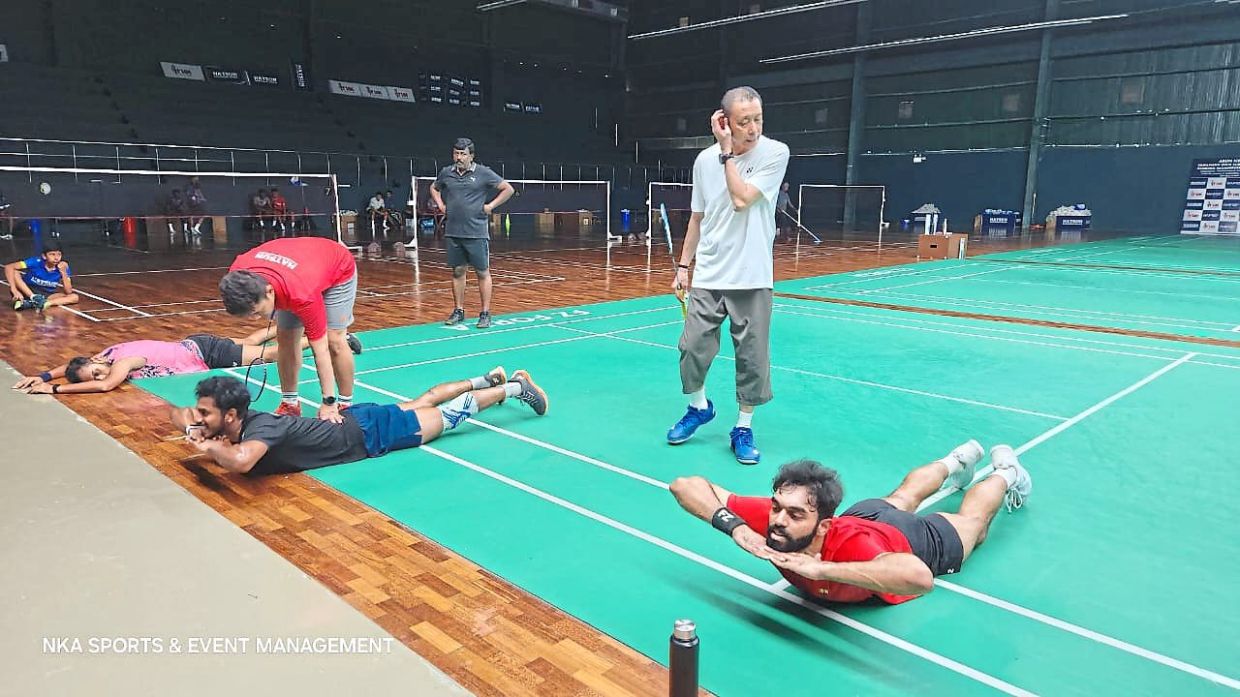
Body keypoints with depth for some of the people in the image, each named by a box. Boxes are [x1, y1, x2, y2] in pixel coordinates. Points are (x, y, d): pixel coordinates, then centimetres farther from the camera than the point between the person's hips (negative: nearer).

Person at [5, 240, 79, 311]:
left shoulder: (62, 267, -13)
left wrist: (63, 273, -28)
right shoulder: (36, 262, -19)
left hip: (47, 296, 2)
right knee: (14, 272, -25)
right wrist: (14, 290, -32)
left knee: (74, 297, -21)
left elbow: (68, 292, -16)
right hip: (26, 291, -2)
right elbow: (9, 267, -23)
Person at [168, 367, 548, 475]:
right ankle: (487, 379, 45)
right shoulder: (240, 425, -10)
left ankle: (515, 387, 25)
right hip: (353, 423, 7)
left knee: (450, 415, 8)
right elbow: (178, 413, 6)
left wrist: (210, 447, -35)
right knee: (421, 402, 25)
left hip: (367, 432, -7)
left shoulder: (259, 428, -33)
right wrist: (200, 432, -16)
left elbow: (241, 461, -57)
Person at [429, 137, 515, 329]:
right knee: (457, 271, 11)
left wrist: (490, 206, -6)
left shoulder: (483, 173, -4)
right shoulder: (446, 172, 9)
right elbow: (434, 188, 28)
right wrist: (440, 205, 12)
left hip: (476, 233, -4)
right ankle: (458, 311, 21)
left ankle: (485, 313, 7)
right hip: (452, 233, 4)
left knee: (482, 272, 0)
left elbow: (508, 189, 0)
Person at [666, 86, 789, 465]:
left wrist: (727, 151, -13)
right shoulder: (705, 160, 4)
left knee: (752, 356, 2)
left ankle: (743, 428, 20)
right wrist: (683, 265, 11)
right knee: (692, 348, 1)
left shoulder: (775, 153, -7)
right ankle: (699, 407, 29)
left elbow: (742, 199, -19)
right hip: (707, 276, 3)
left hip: (751, 278, -3)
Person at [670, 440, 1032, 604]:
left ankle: (1005, 472, 58)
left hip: (923, 540, -4)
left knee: (972, 520, 29)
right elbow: (684, 485, -40)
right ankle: (957, 461, 66)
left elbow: (920, 578, -71)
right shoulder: (773, 517, -40)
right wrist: (734, 526, -55)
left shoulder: (851, 544, -51)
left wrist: (820, 568, -69)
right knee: (901, 498, 37)